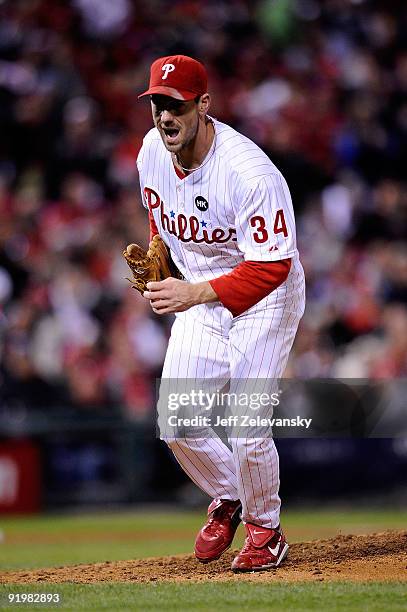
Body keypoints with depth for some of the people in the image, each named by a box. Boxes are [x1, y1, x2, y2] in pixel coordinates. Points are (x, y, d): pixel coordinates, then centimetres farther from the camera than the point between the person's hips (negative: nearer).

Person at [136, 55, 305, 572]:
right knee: (177, 424, -3)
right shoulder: (152, 151, -8)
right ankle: (226, 500, 27)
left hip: (265, 296, -6)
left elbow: (271, 267, -30)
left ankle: (265, 528, 16)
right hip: (198, 295, 6)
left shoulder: (251, 173, -30)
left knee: (246, 431, -12)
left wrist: (193, 294, -37)